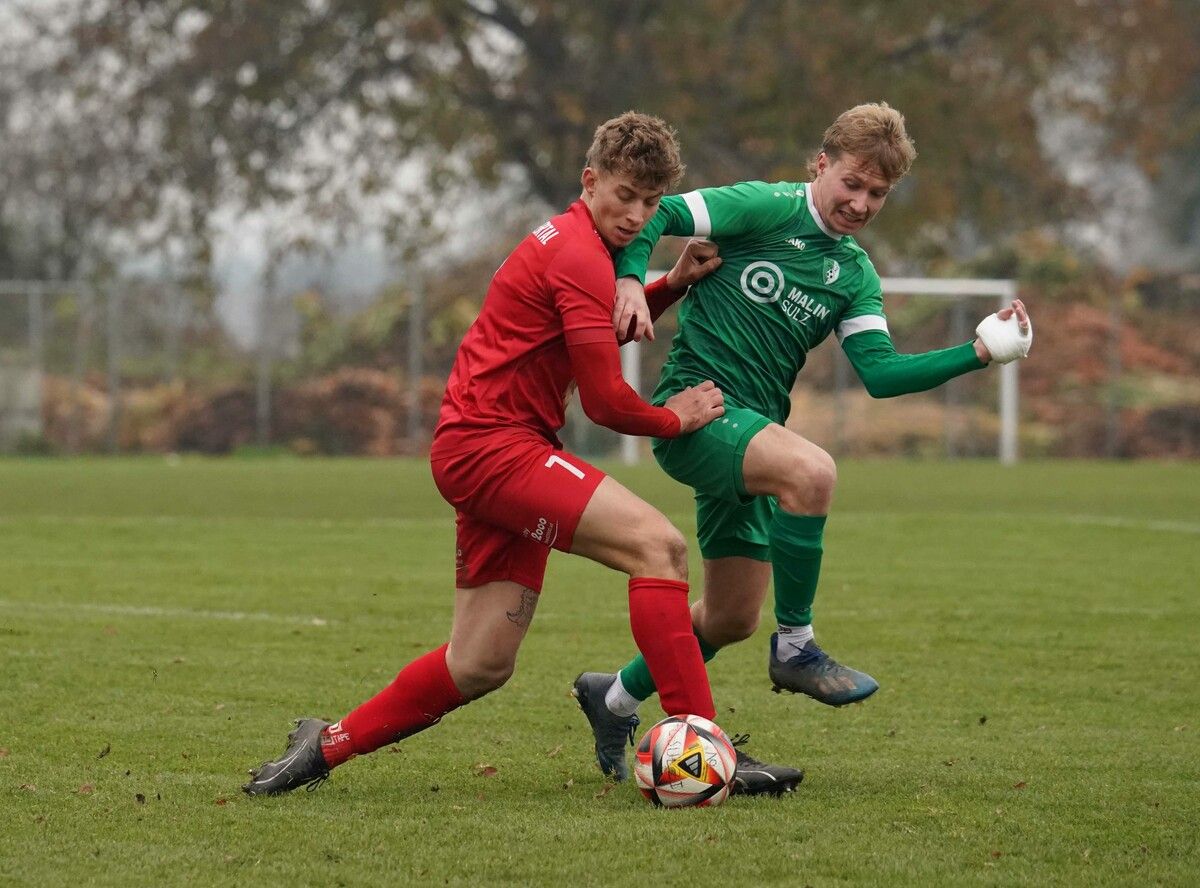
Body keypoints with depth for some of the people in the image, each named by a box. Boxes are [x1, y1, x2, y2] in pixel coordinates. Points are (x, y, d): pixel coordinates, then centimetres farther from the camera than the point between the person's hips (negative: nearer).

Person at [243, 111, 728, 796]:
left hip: (483, 447, 11)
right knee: (659, 545, -23)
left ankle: (327, 746, 21)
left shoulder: (569, 242, 18)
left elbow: (589, 332, 37)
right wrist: (675, 418, 3)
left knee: (482, 666, 9)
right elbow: (606, 401, -15)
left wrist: (671, 286, 22)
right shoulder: (581, 257, -13)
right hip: (494, 443, -11)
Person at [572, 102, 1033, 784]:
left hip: (751, 431, 8)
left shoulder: (856, 275, 12)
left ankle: (615, 698, 35)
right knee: (812, 471, -35)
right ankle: (795, 648, -21)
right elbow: (656, 216, -8)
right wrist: (631, 281, -25)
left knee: (732, 618, 12)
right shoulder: (769, 208, -6)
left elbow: (880, 372, 2)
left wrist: (979, 352, -5)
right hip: (694, 407, -8)